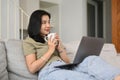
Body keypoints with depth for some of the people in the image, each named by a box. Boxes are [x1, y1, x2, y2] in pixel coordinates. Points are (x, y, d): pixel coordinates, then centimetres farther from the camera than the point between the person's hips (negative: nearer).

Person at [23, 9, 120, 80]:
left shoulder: (53, 40, 27)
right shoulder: (29, 42, 11)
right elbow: (32, 68, -3)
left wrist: (60, 47, 4)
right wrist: (50, 50, -4)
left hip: (66, 68, 5)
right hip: (49, 72, -5)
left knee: (92, 59, -28)